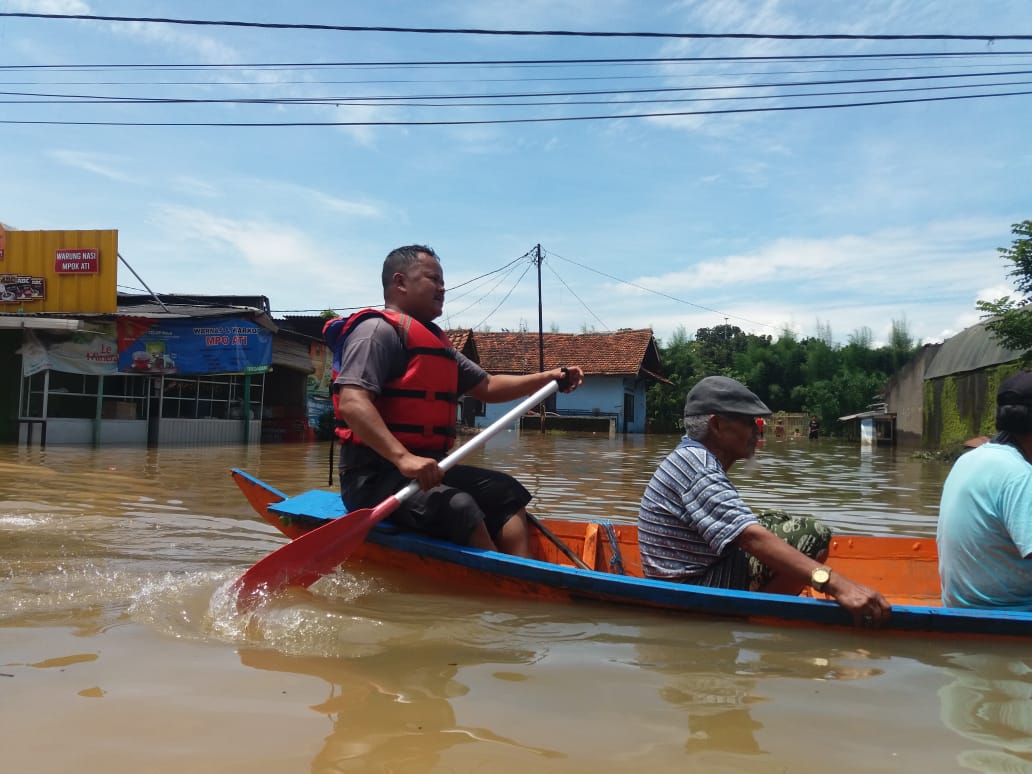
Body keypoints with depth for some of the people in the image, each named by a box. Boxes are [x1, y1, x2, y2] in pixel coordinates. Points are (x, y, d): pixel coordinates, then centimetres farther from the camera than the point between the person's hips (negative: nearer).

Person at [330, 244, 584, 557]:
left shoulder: (435, 341, 22)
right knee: (459, 508, -30)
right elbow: (352, 403, -23)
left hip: (428, 467, 11)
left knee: (506, 492, 9)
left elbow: (486, 386, 23)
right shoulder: (378, 330, -9)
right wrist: (403, 458, -34)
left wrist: (548, 378, 12)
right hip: (375, 474, -10)